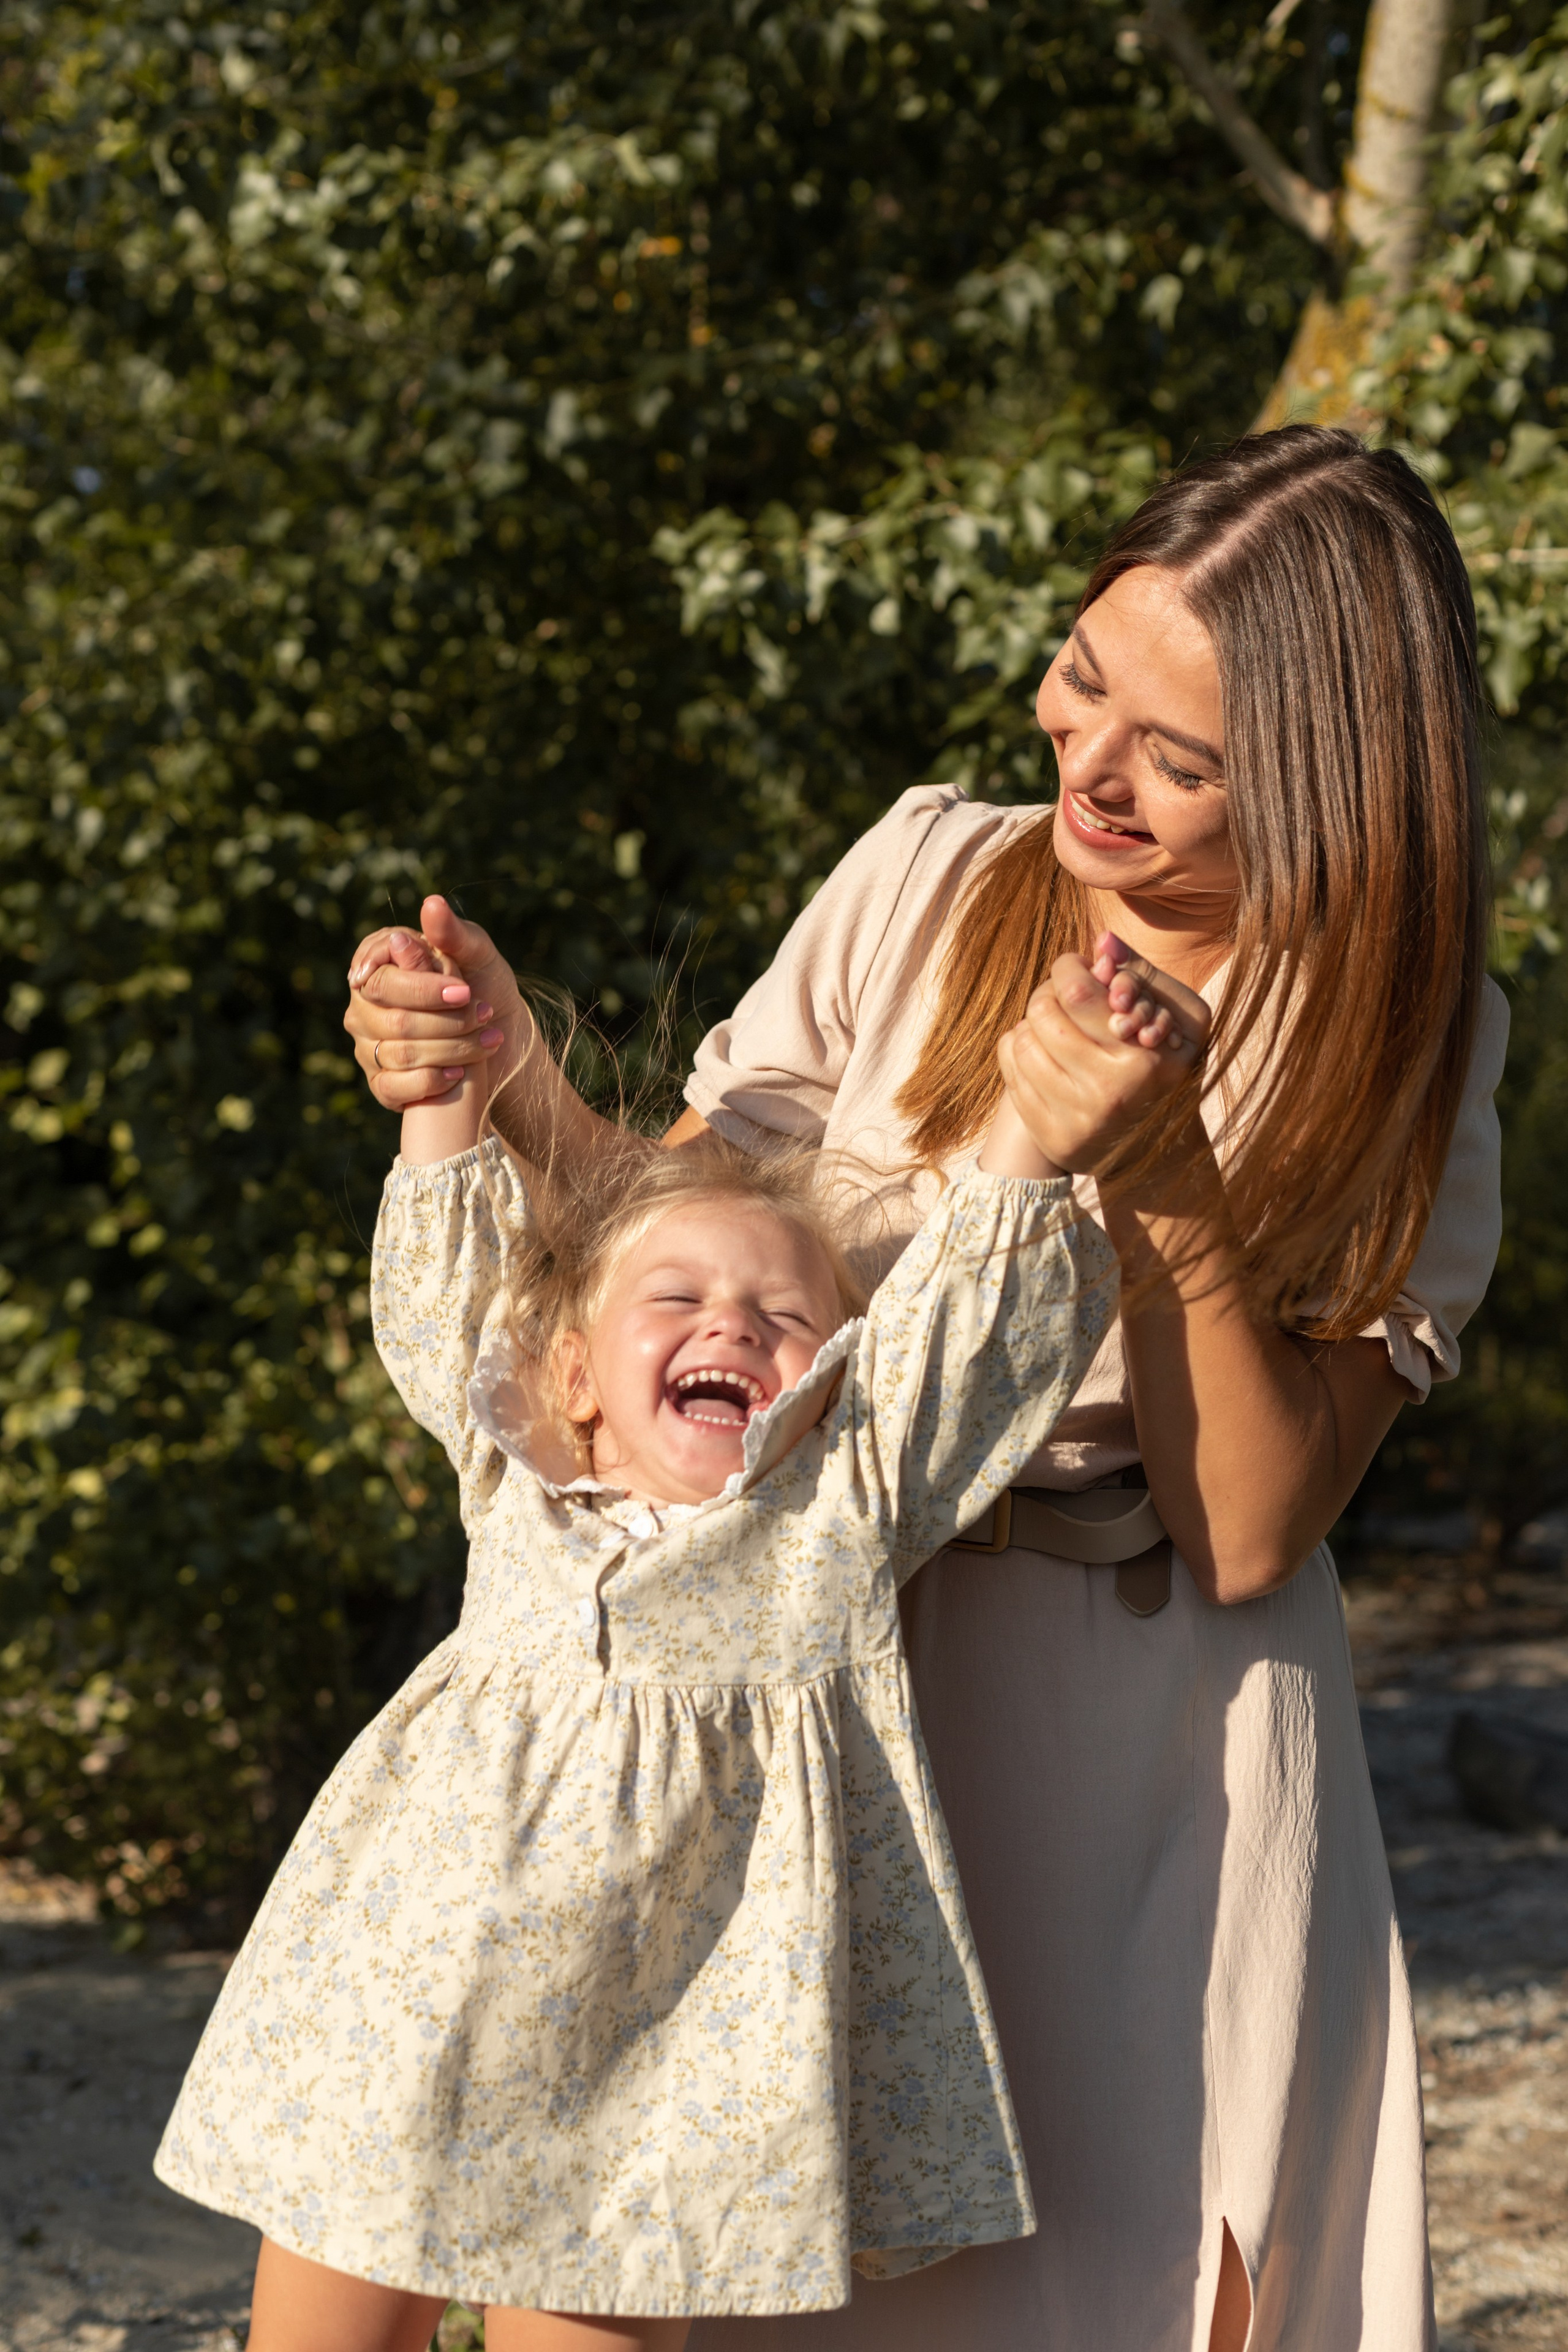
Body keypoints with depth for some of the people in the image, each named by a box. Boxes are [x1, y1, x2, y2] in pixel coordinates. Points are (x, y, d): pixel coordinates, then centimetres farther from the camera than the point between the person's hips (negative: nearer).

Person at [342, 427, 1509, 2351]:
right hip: (833, 1684, 2)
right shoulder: (928, 880, -4)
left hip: (1160, 1759, -1)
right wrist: (502, 1069, -12)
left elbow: (1247, 1533, -14)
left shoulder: (1405, 1041, -7)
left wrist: (1163, 1178, -26)